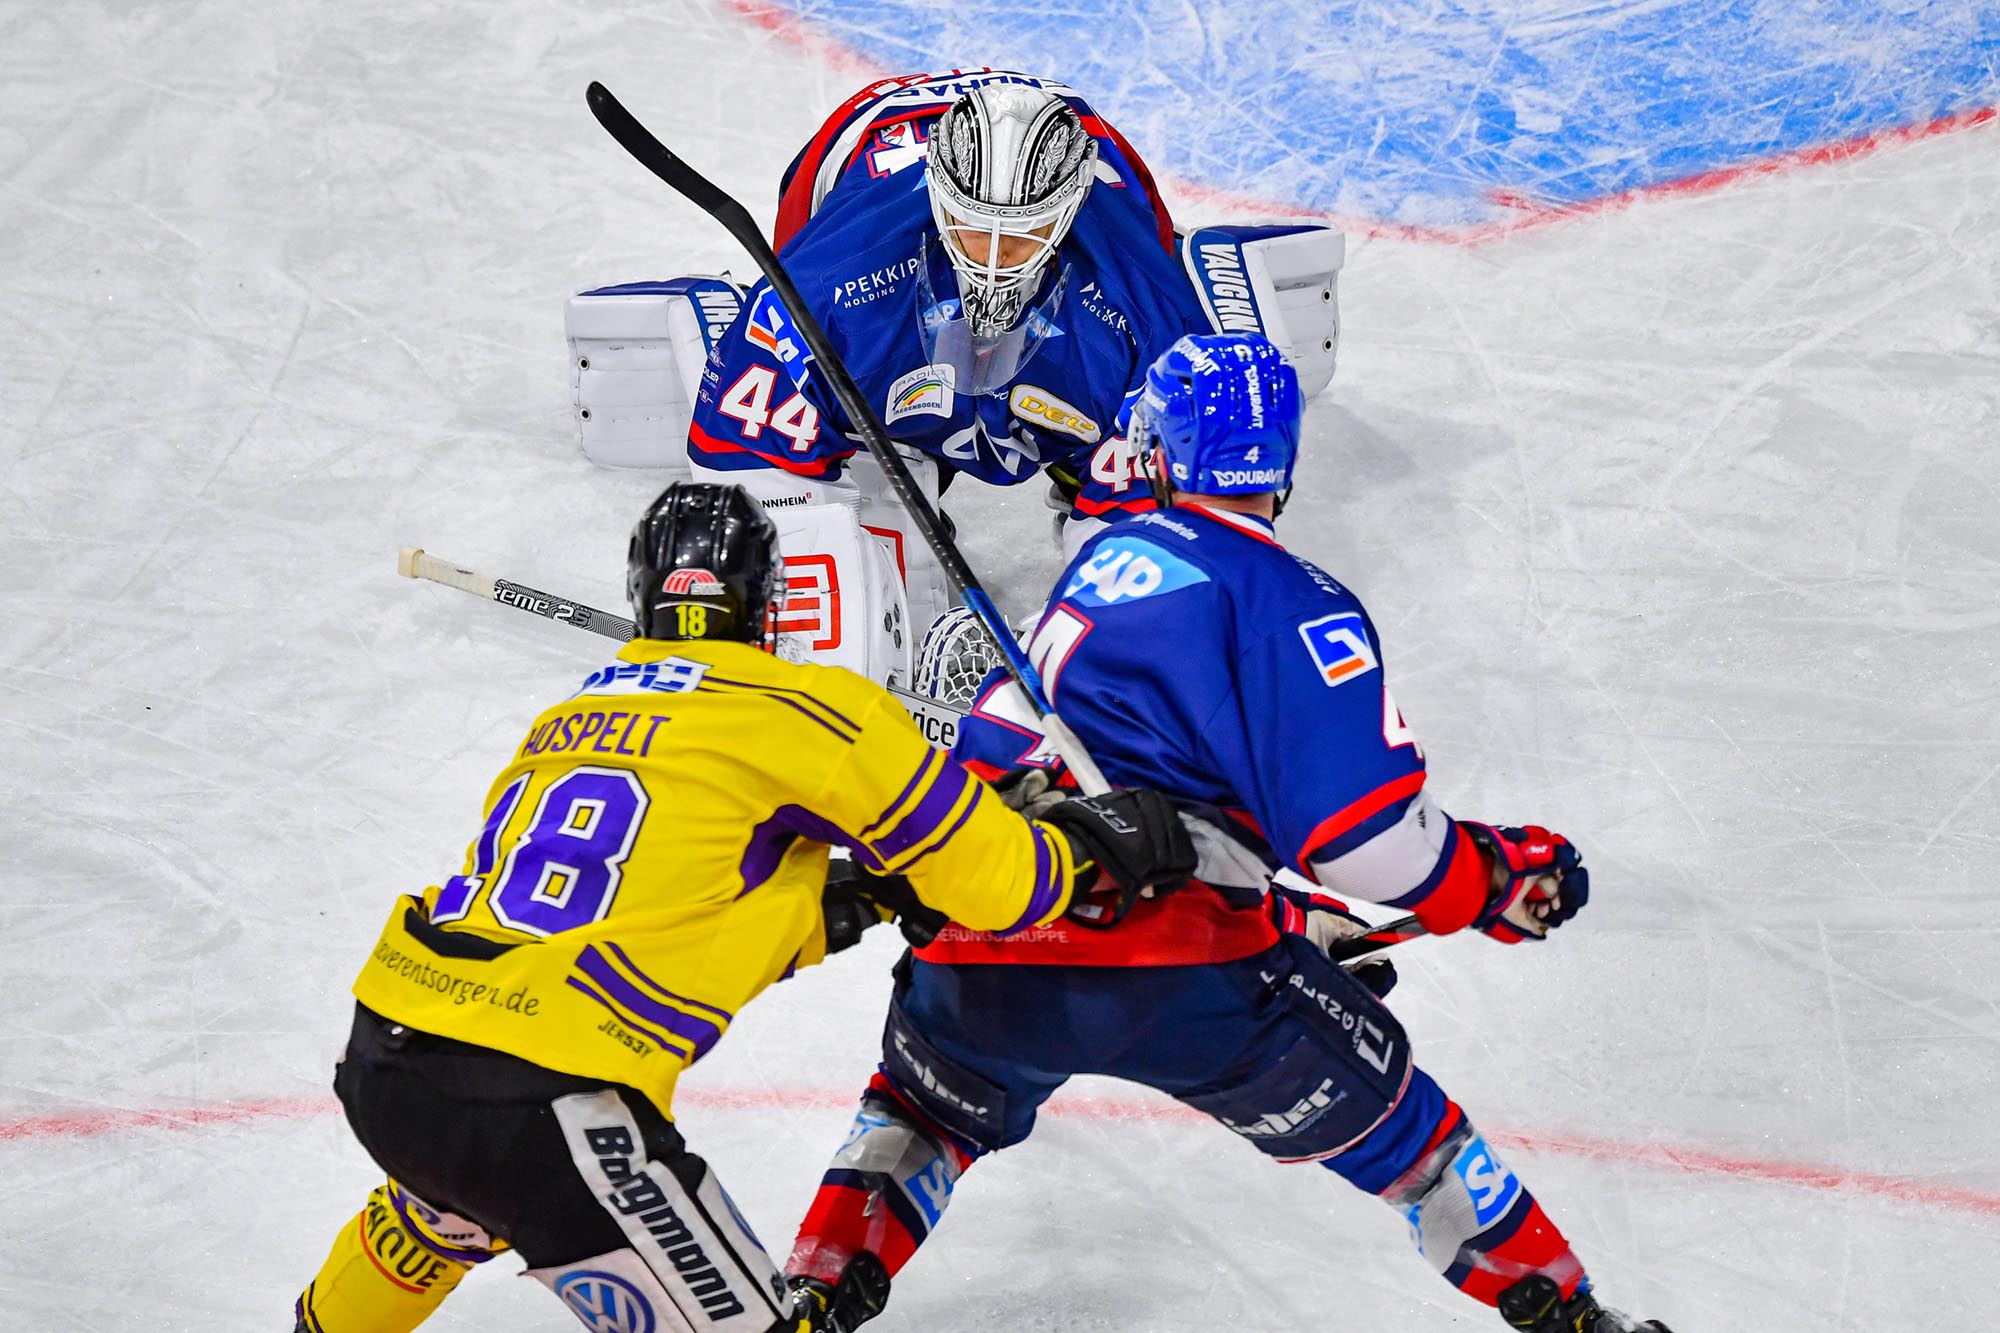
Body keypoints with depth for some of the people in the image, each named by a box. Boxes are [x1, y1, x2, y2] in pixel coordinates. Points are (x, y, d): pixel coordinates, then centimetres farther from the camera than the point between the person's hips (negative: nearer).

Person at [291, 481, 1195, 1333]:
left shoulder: (564, 718, 20)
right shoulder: (806, 710, 0)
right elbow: (997, 882, 2)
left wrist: (856, 902, 26)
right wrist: (1102, 838, 21)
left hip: (381, 1058, 8)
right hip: (536, 1104, -8)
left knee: (453, 1207, 39)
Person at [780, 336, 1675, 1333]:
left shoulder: (1105, 559, 21)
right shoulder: (1296, 610, -1)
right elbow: (1371, 836, -10)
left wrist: (1310, 918, 33)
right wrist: (1506, 878, 8)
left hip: (979, 962, 5)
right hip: (1175, 970, -5)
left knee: (926, 1110, 34)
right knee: (1388, 1124, 16)